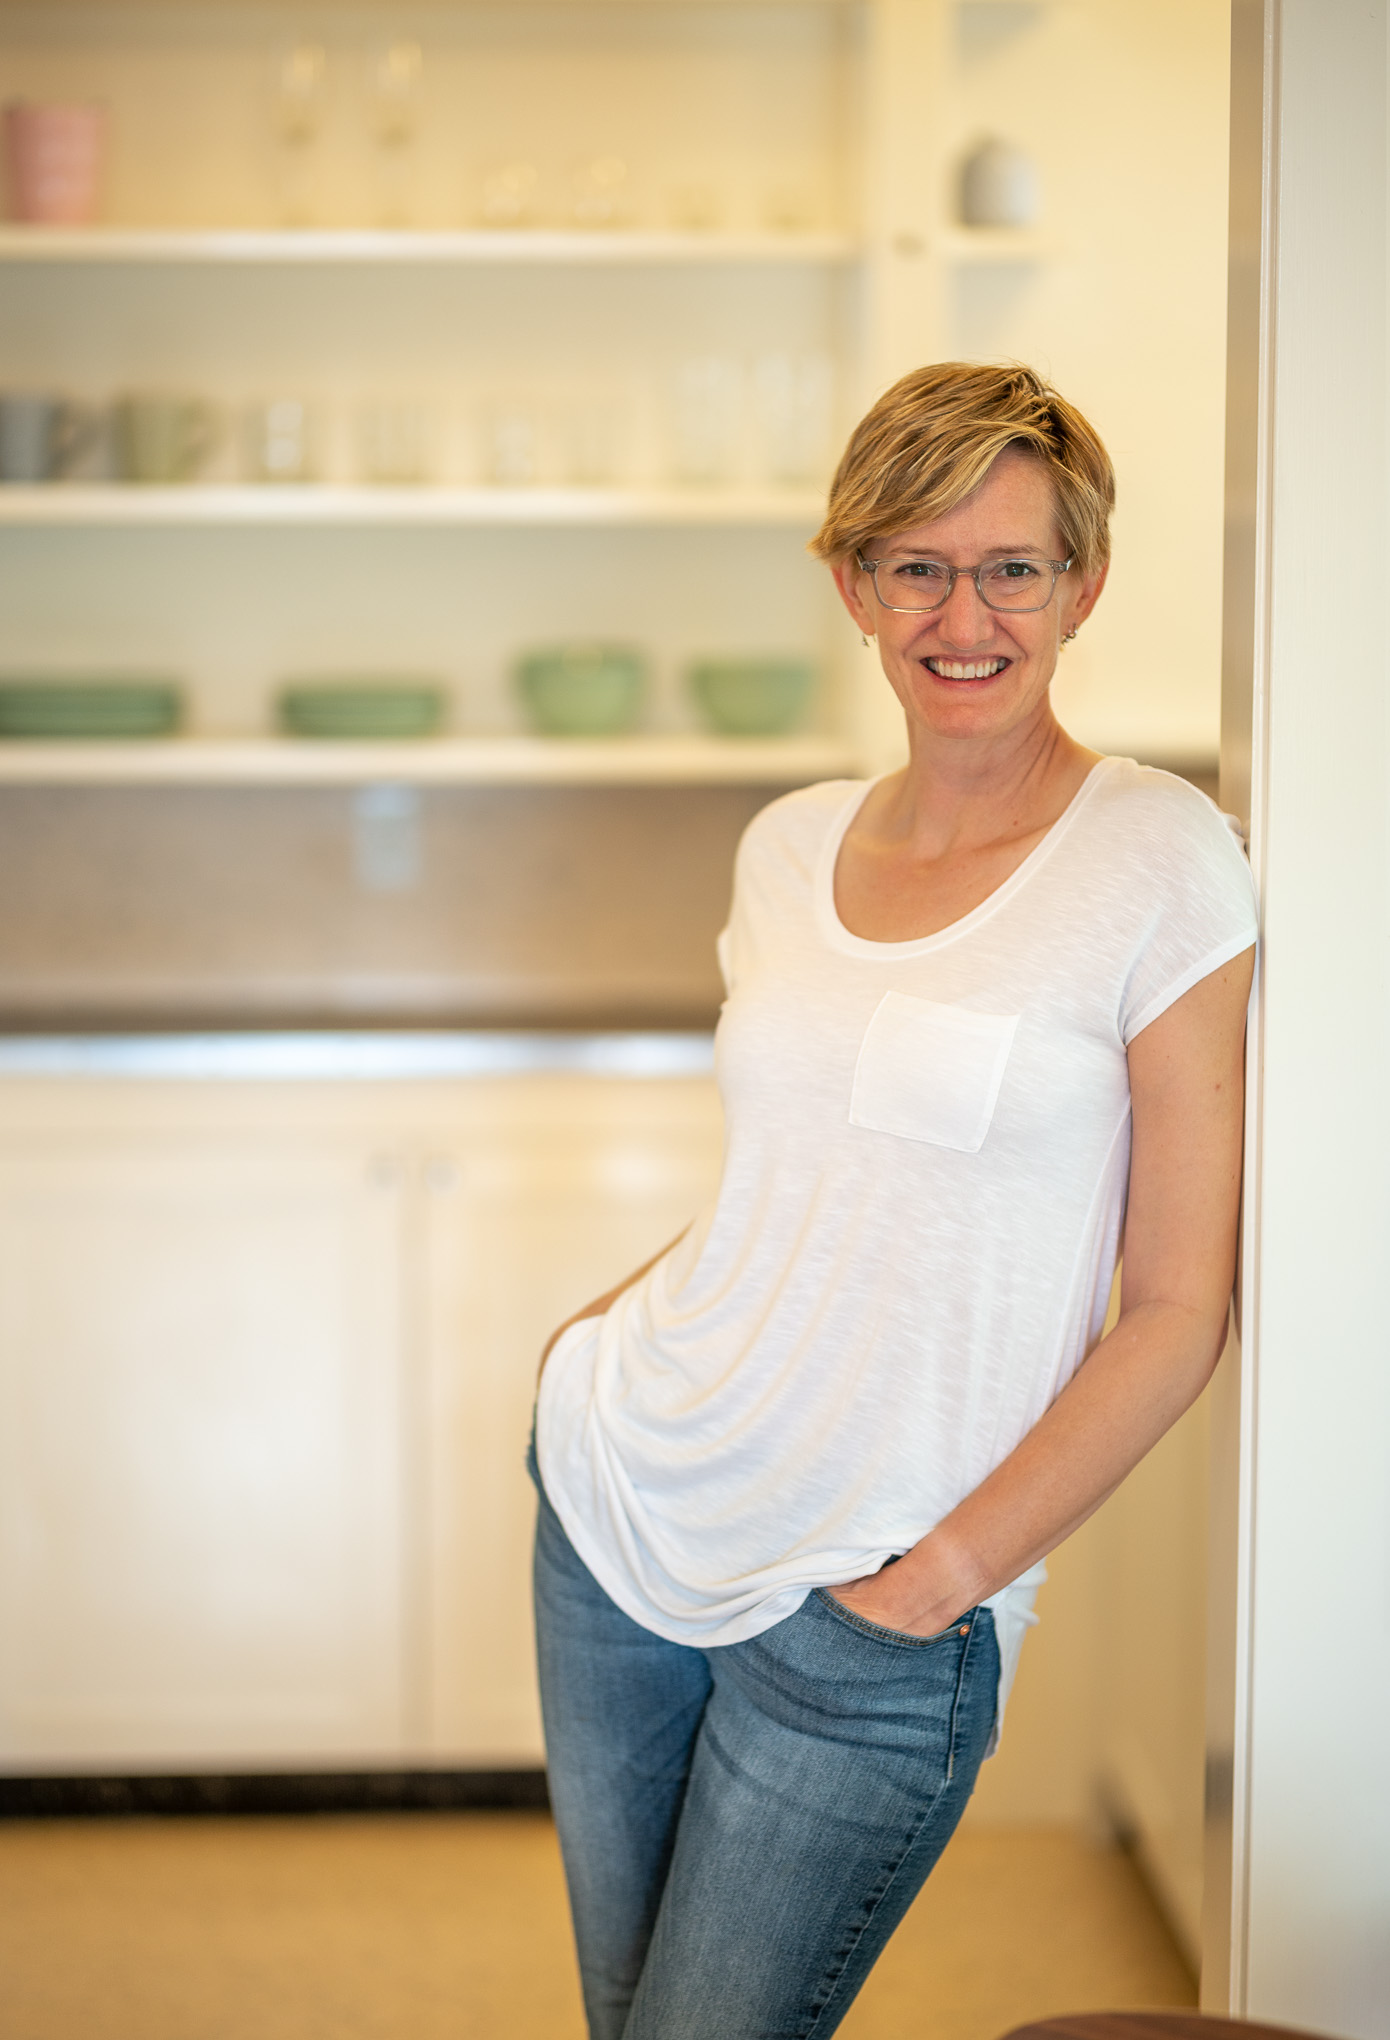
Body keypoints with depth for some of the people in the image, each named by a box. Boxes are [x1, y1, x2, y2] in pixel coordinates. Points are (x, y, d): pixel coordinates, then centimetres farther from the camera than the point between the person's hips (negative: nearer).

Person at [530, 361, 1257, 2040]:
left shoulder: (1158, 863, -11)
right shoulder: (790, 848, 6)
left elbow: (1181, 1304, -10)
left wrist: (943, 1577, -12)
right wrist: (615, 1334, 4)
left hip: (869, 1630, -5)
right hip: (624, 1502, 5)